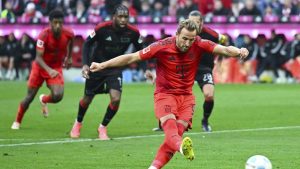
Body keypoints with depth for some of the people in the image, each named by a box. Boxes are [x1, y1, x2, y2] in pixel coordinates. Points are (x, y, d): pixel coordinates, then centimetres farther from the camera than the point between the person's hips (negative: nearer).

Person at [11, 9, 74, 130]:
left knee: (58, 96, -20)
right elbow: (38, 58, -32)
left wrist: (69, 57, 17)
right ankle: (17, 122, 27)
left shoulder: (68, 34, -17)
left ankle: (44, 100, 18)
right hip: (40, 67, -2)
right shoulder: (44, 35, -27)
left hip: (56, 68, 2)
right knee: (30, 97, 3)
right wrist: (49, 70, -48)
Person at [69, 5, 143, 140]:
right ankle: (78, 123, 43)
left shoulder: (133, 32, -16)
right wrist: (85, 64, -19)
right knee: (87, 98, 11)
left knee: (116, 98, -18)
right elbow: (88, 44, -9)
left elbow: (140, 51, 2)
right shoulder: (102, 28, -23)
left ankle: (103, 128, 7)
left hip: (115, 69, 1)